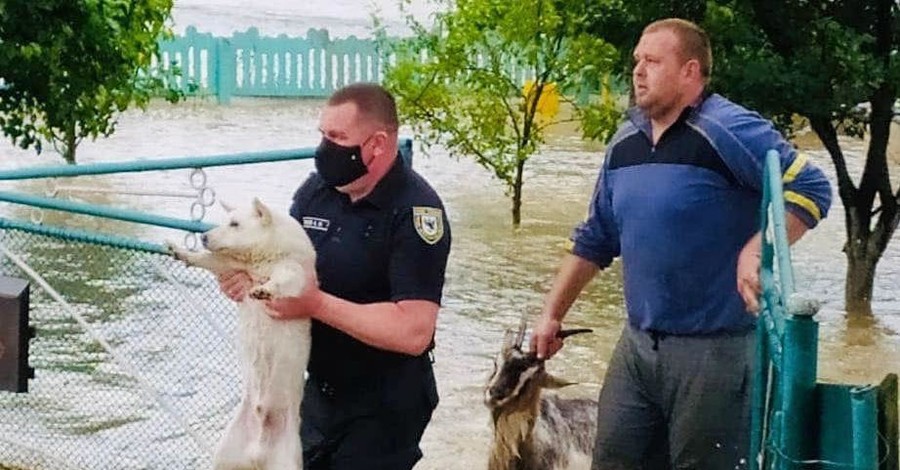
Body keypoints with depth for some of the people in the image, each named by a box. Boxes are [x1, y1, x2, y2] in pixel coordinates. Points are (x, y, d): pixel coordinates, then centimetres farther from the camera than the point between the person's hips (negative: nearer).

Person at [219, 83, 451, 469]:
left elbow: (413, 331, -28)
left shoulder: (416, 211, -22)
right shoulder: (318, 188, -2)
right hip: (318, 392, 7)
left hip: (384, 407, -7)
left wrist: (317, 304, -28)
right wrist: (248, 274, -12)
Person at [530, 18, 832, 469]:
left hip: (715, 348, -7)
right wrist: (552, 313, 16)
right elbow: (594, 240, 17)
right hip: (637, 343, 7)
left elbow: (811, 190, -18)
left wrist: (757, 250, -29)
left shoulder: (728, 131, -14)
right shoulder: (624, 142, 8)